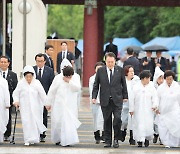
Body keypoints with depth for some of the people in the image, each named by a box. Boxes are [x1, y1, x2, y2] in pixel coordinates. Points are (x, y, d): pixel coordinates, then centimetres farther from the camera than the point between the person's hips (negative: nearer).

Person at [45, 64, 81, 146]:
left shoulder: (76, 77, 4)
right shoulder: (58, 78, -1)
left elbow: (78, 88, -11)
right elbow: (51, 91, 3)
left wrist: (69, 81, -16)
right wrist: (48, 103, 4)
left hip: (70, 105, 0)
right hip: (59, 104, 0)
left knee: (69, 122, -7)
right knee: (58, 122, 2)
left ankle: (67, 140, -4)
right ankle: (57, 139, 19)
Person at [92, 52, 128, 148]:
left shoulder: (120, 70, 3)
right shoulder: (100, 71, 4)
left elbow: (123, 84, 9)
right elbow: (96, 85, 8)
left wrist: (125, 96, 8)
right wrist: (94, 97, 0)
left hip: (117, 100, -1)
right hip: (105, 100, 1)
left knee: (117, 119, -12)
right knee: (107, 121, 5)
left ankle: (116, 139, 3)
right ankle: (107, 141, 13)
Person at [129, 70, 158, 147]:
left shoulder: (151, 87, 6)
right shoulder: (136, 87, 1)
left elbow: (154, 97, 2)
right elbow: (132, 99, 2)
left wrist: (155, 105, -15)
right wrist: (131, 109, 0)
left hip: (148, 111, 1)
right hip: (138, 111, -1)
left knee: (148, 126, -4)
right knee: (139, 126, -4)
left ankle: (147, 138, 19)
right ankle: (139, 140, 3)